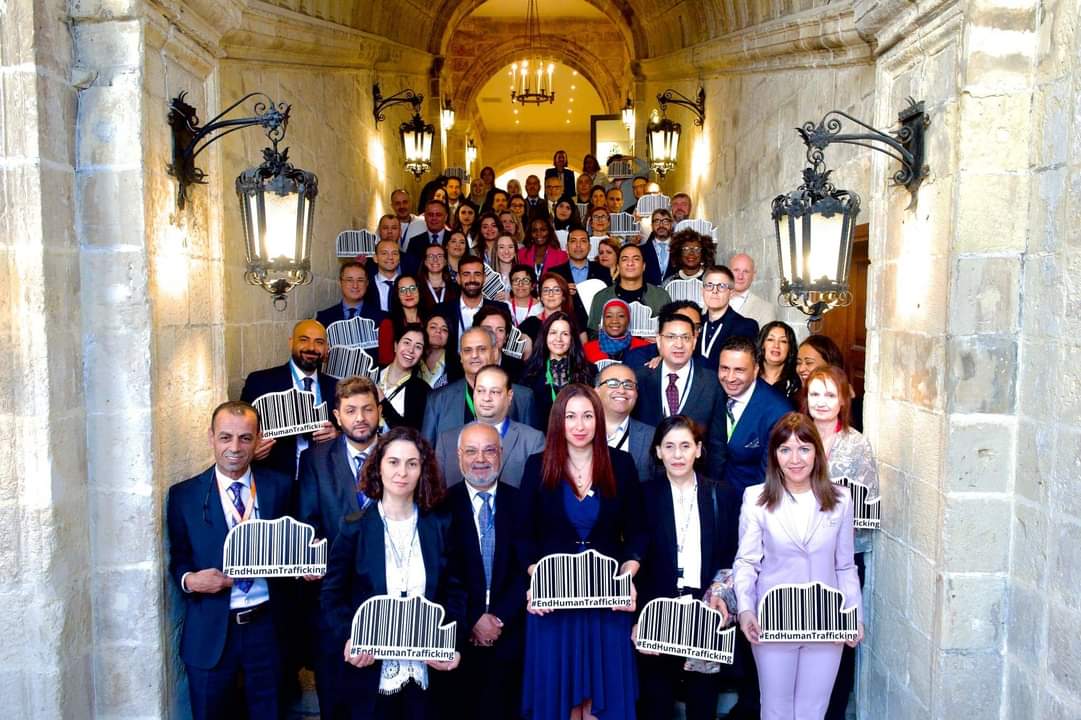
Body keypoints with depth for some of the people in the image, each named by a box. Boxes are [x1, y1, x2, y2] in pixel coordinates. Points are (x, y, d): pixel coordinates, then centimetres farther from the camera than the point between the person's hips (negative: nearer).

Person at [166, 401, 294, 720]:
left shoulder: (280, 487, 0)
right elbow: (177, 561, 5)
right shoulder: (184, 495, 0)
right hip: (210, 631, 0)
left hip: (267, 625, 1)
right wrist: (189, 580, -16)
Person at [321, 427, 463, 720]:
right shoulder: (354, 527, -4)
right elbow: (332, 595, -1)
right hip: (371, 675, -1)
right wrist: (350, 638, -17)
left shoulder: (440, 526, 1)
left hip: (427, 672, 2)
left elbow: (453, 591, 5)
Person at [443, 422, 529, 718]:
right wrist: (473, 620, -11)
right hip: (459, 634, -1)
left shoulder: (521, 502, 1)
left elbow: (529, 568, -3)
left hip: (510, 634, 1)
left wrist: (500, 618, -10)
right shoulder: (442, 505, -3)